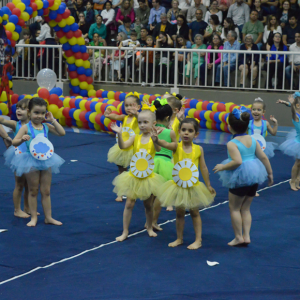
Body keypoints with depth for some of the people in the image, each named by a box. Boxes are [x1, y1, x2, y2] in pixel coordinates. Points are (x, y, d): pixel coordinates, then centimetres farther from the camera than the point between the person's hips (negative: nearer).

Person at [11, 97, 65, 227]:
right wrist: (22, 139, -33)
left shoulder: (46, 126, 2)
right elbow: (14, 142, -12)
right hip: (31, 161, -3)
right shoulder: (26, 128, -9)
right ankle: (33, 217, 17)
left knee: (46, 191, 10)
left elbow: (62, 133, -4)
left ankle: (48, 217, 18)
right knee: (33, 191, 7)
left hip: (46, 160, 3)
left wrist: (52, 120, -7)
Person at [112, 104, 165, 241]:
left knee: (148, 205, 14)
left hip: (148, 178, -1)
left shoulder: (153, 138, -11)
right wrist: (119, 134, -35)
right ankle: (125, 232, 10)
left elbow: (158, 149, -31)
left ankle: (149, 228, 35)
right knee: (129, 204, 2)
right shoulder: (135, 138, -6)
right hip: (134, 177, 1)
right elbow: (123, 146, -19)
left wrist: (154, 139, -51)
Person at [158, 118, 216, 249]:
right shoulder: (176, 147, -13)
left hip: (193, 187, -1)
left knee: (194, 212, 12)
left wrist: (208, 185, 5)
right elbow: (164, 144, -34)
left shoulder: (198, 149, -8)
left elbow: (203, 168, 1)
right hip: (177, 186, 1)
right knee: (179, 212, 14)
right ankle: (179, 238, 29)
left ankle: (198, 240, 21)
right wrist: (156, 138, -57)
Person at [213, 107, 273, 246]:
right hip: (254, 177, 7)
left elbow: (237, 161, -28)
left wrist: (222, 167, -15)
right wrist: (270, 173, 14)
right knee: (245, 208, 18)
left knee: (234, 208, 11)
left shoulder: (232, 143, -16)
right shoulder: (252, 140, 3)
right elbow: (263, 157, 4)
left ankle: (239, 237, 12)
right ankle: (246, 236, 14)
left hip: (240, 178, -7)